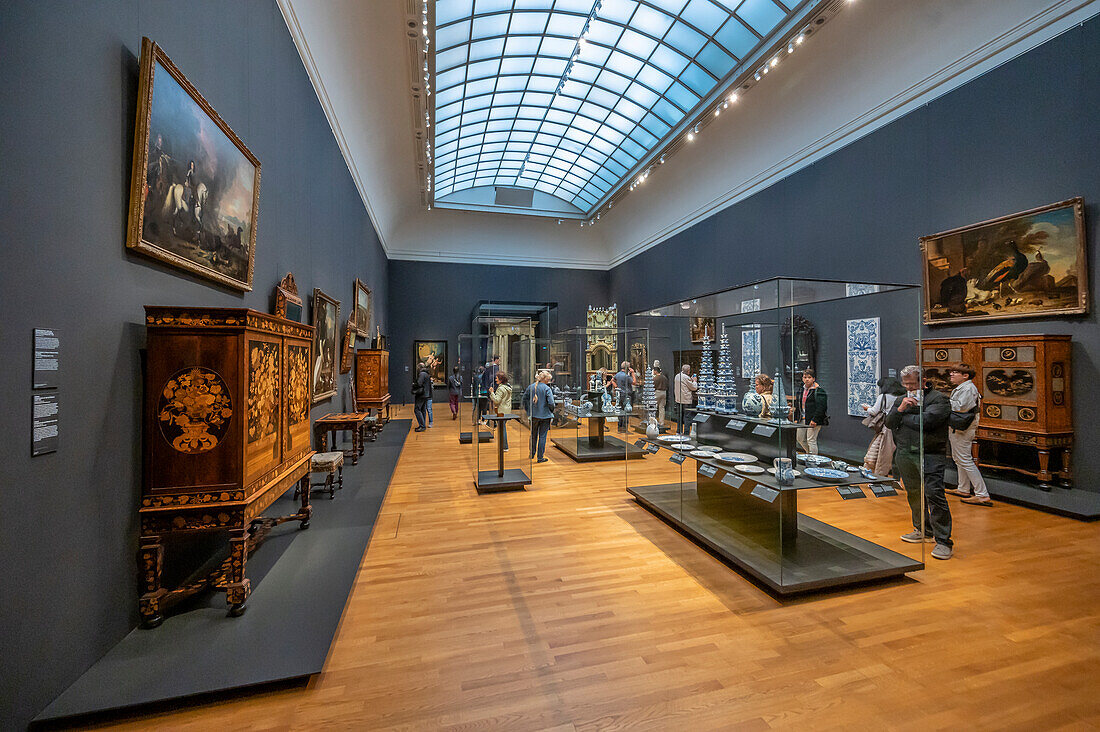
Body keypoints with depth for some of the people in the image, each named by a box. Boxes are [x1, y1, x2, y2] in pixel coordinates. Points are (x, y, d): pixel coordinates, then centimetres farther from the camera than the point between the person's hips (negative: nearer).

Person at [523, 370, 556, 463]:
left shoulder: (530, 387, -1)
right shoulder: (547, 389, -14)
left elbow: (524, 399, 5)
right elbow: (551, 403, -19)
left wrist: (528, 411, 14)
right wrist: (551, 410, 1)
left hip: (533, 415, 4)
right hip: (545, 415, -4)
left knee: (533, 435, 20)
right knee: (542, 437, 5)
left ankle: (532, 454, 32)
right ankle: (540, 457, 10)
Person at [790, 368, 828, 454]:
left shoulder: (819, 391, -10)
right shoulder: (801, 390, 13)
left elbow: (821, 407, -17)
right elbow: (797, 405, 19)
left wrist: (814, 419, -22)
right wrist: (796, 418, 13)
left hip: (813, 421, -8)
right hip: (802, 420, 8)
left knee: (811, 440, -5)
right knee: (799, 438, 15)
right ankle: (810, 454, 34)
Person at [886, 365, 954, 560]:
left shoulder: (938, 399, -5)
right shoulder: (901, 400, 15)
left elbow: (926, 421, -19)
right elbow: (889, 423, 5)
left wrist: (903, 418, -5)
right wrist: (900, 409, -11)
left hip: (930, 456, -6)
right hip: (905, 455, 6)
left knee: (934, 493, -11)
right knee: (913, 493, 14)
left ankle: (943, 541, -1)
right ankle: (923, 530, 30)